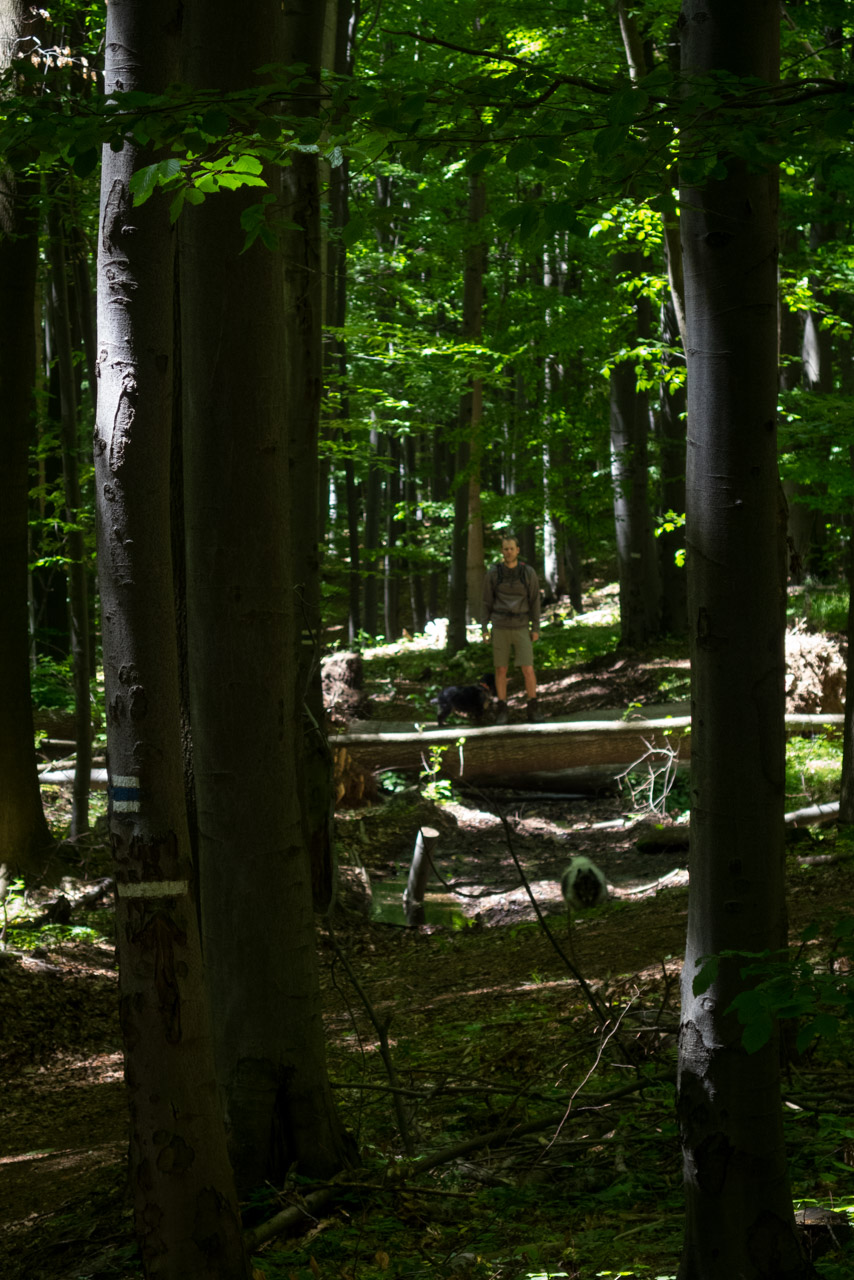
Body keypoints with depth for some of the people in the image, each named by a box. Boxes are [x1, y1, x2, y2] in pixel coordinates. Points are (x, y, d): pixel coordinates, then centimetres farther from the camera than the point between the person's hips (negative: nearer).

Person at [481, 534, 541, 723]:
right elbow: (487, 601, 4)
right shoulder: (492, 573, -2)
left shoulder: (529, 572, -3)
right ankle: (502, 712, 14)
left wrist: (536, 629, -1)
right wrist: (484, 629, 1)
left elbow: (535, 601, 2)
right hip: (500, 628, 0)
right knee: (501, 670, 4)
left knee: (528, 670, -5)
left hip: (521, 628, 0)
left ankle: (533, 710, 9)